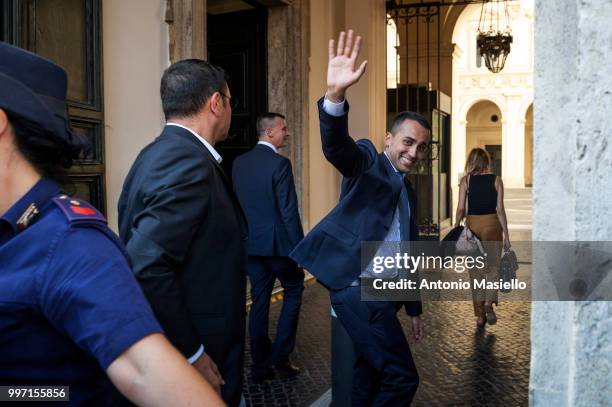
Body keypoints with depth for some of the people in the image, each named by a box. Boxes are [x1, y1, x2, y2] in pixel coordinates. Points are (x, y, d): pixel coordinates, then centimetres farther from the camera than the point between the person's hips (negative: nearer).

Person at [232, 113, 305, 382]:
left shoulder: (239, 162, 6)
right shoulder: (279, 163, -15)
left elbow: (236, 204, 11)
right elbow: (288, 211, -16)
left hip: (251, 244, 6)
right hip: (277, 243, -6)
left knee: (259, 302, 11)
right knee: (293, 292, 14)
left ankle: (260, 367, 18)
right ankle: (280, 357, 11)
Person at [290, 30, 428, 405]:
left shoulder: (408, 191, 19)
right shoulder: (367, 163, -2)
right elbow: (337, 146, -26)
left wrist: (414, 308, 27)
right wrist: (336, 95, -44)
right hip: (359, 289, -8)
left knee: (370, 376, 14)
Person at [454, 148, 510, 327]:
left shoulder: (466, 180, -1)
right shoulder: (496, 180, -2)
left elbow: (461, 209, -4)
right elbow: (500, 209, -5)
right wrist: (506, 234, 1)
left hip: (472, 225, 1)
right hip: (492, 225, -1)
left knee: (476, 271, 9)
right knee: (493, 267, 13)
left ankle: (480, 316, 12)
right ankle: (489, 303, -9)